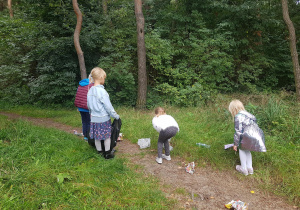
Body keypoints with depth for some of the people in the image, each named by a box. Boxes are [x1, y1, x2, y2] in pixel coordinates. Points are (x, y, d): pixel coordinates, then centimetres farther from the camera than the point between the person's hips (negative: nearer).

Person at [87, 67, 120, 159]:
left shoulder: (90, 91, 2)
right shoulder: (102, 91, -19)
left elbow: (88, 105, 13)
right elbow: (108, 107, -16)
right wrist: (116, 116, -5)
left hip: (94, 118, 6)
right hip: (104, 118, -6)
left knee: (97, 137, 14)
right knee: (107, 136, 10)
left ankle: (100, 152, 28)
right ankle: (107, 154, 21)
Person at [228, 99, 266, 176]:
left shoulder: (238, 117, -7)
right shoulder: (247, 114, 19)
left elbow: (238, 132, -9)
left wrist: (235, 144, 0)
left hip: (250, 137, -7)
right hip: (259, 136, 7)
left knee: (241, 148, 18)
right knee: (246, 150, 27)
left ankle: (243, 169, 25)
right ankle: (249, 168, 33)